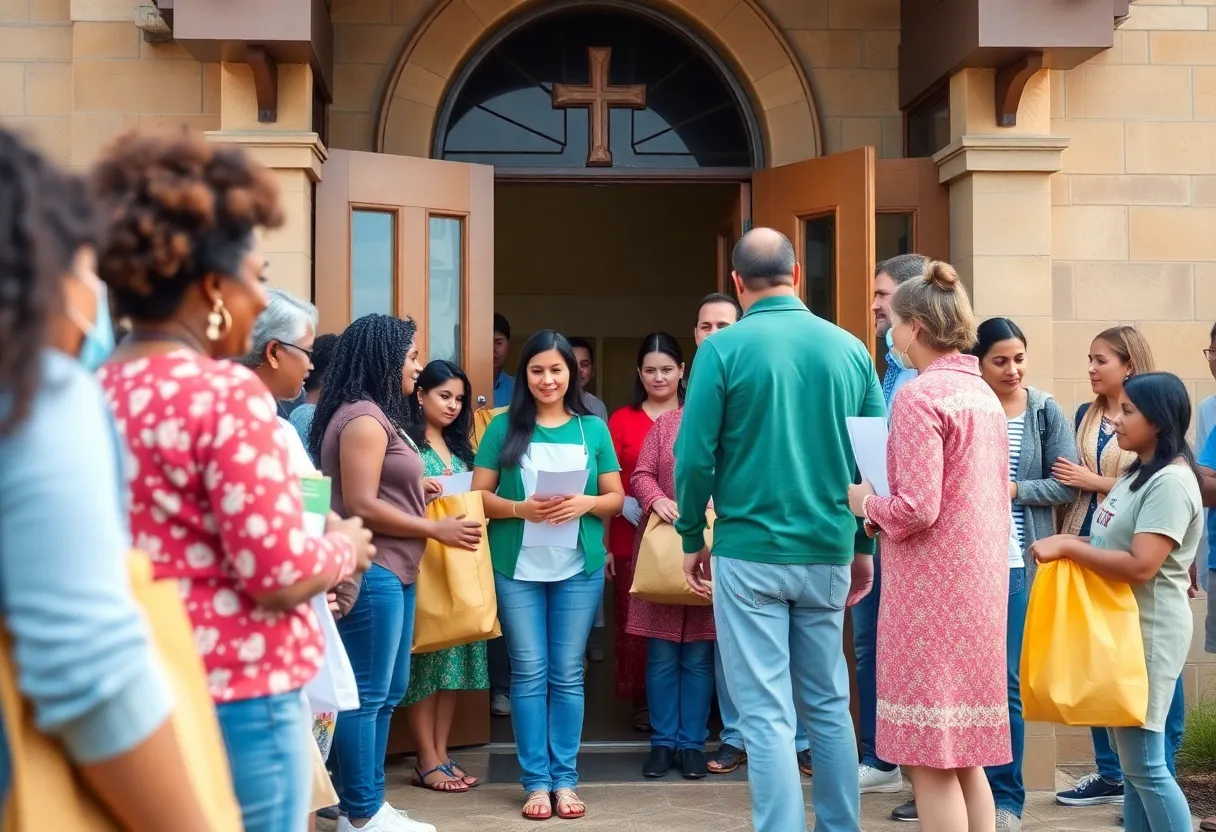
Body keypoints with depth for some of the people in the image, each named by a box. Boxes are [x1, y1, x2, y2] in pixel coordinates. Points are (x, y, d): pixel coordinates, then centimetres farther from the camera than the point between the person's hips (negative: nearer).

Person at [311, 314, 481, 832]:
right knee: (366, 694, -4)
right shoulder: (363, 418, -13)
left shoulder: (378, 416, 18)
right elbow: (361, 505, -18)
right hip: (370, 573, -10)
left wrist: (418, 492, 12)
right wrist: (436, 530, -12)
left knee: (388, 692, 13)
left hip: (392, 572, 10)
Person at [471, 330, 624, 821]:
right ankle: (536, 781, 9)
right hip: (517, 568, -1)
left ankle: (565, 779, 12)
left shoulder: (593, 429, 7)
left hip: (579, 568, 1)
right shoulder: (504, 427, 3)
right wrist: (520, 508, -16)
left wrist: (585, 503, -12)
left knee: (568, 674, 5)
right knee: (529, 672, 2)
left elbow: (616, 498, 8)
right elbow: (478, 495, 1)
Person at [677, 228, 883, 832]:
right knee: (829, 704, 16)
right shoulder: (849, 348, 2)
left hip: (749, 553, -4)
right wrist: (863, 545, 14)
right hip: (828, 555, 4)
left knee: (767, 713, 1)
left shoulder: (724, 348, -8)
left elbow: (695, 455, -10)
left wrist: (692, 539, 4)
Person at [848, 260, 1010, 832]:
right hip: (980, 580, 9)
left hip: (932, 585, -9)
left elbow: (916, 508, -21)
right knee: (964, 753, 15)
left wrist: (866, 503, -2)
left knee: (929, 755, -1)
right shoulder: (983, 393, 11)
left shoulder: (919, 396, -15)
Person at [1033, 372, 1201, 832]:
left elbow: (1140, 566, -26)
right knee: (1130, 760, 13)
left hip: (1149, 632, -10)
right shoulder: (1138, 472, 13)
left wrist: (1067, 548, -19)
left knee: (1145, 763, -6)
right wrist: (1075, 543, 2)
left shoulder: (1170, 482, -18)